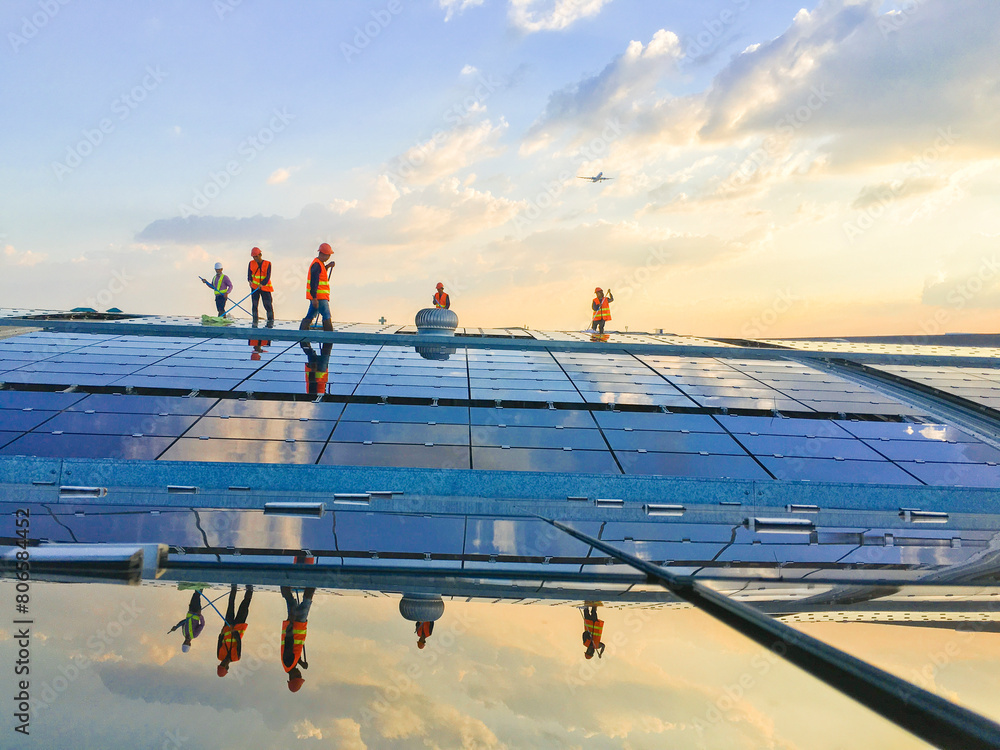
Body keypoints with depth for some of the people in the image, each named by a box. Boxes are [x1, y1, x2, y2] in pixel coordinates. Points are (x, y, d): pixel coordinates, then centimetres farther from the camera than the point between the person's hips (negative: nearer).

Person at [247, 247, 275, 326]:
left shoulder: (267, 264, -2)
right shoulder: (251, 263, 6)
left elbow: (268, 276, -10)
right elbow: (249, 274, 0)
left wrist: (262, 284, -26)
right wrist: (250, 281, -23)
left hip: (265, 287, -2)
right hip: (254, 287, 2)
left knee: (268, 305, -5)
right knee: (254, 305, -1)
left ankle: (270, 321, 4)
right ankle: (255, 322, 6)